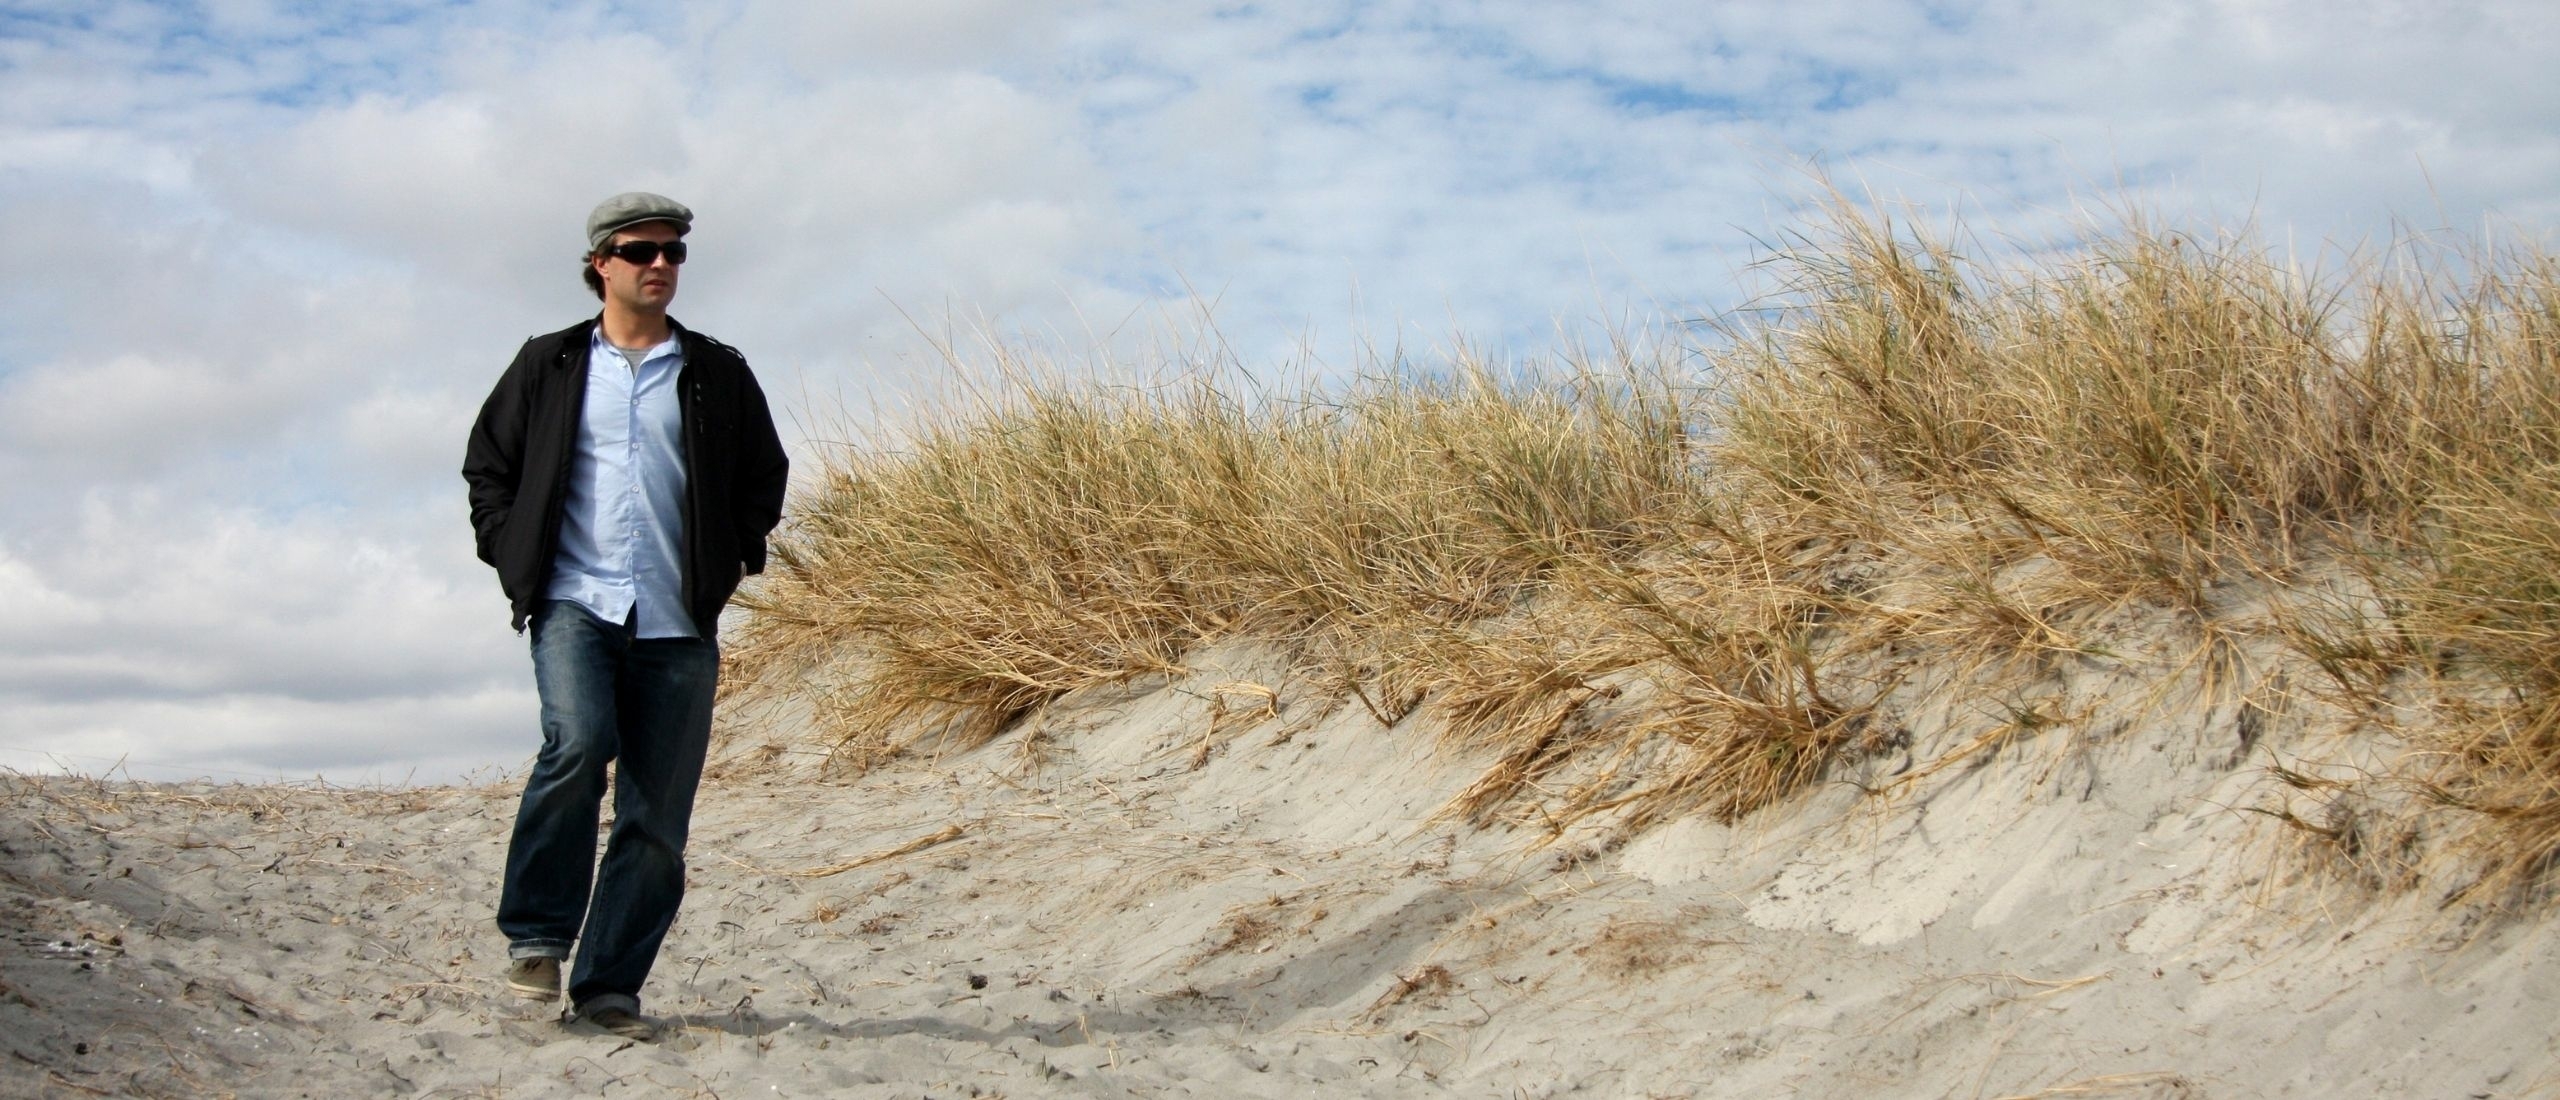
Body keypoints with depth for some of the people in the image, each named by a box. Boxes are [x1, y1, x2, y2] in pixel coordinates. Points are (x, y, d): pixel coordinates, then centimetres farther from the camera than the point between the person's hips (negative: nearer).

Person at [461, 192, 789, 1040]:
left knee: (656, 817, -2)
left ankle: (610, 986, 7)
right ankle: (535, 936, -10)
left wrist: (733, 559, 8)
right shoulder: (550, 366, 12)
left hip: (678, 622, 2)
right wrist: (512, 554, 4)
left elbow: (765, 476, 22)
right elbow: (487, 462, 18)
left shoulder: (718, 375, 14)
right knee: (578, 745, -27)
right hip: (575, 603, -2)